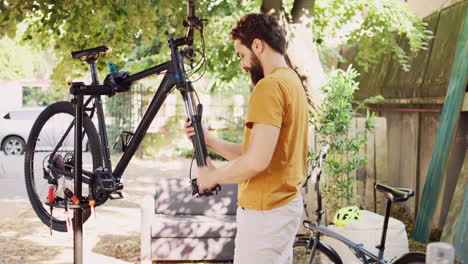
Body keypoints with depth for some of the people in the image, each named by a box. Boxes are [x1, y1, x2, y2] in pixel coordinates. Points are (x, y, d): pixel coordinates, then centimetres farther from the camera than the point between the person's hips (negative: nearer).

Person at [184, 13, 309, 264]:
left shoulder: (269, 86, -17)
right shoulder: (293, 82, 14)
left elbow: (257, 161, -24)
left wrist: (213, 176, -9)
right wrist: (209, 140, 9)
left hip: (265, 212, -10)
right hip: (286, 204, 10)